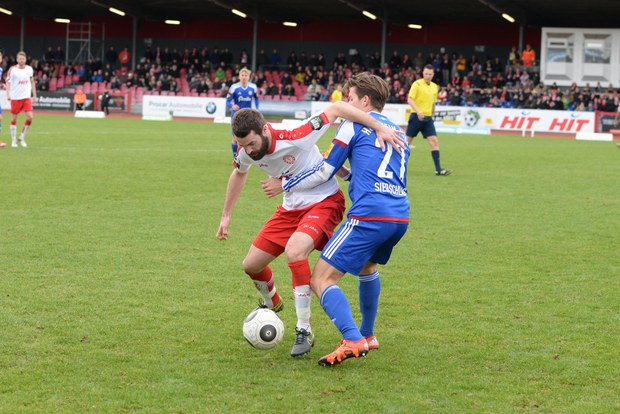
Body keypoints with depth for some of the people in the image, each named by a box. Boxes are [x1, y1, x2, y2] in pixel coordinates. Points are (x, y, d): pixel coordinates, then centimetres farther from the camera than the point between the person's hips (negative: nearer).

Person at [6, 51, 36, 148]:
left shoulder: (29, 69, 4)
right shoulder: (12, 69, -6)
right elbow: (8, 82, -6)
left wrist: (34, 95, 14)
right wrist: (8, 94, -19)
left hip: (27, 97, 2)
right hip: (15, 98, -2)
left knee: (30, 117, -11)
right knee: (14, 119, 4)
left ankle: (22, 138, 7)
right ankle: (14, 140, 15)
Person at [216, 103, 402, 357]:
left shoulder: (295, 138, -32)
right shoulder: (246, 151, -11)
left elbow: (337, 108, -28)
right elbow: (239, 174, 15)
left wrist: (380, 128, -33)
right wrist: (226, 216, 20)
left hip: (324, 202, -7)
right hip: (291, 208, 7)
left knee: (294, 250, -34)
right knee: (251, 265, 5)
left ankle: (304, 331, -22)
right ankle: (271, 303, 44)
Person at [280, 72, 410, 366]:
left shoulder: (354, 124, 4)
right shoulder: (398, 132, 24)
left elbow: (324, 172, 4)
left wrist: (285, 185, 16)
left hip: (369, 215, -8)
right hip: (400, 217, 8)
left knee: (321, 279, -8)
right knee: (367, 267, 35)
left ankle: (353, 340, -25)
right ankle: (368, 335, 39)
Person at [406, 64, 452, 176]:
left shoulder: (434, 87, 12)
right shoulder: (417, 84, -7)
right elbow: (410, 99, -15)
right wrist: (418, 111, -29)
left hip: (428, 118, 5)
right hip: (416, 117, -5)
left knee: (434, 141, -8)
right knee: (407, 141, 3)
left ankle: (438, 169, -11)